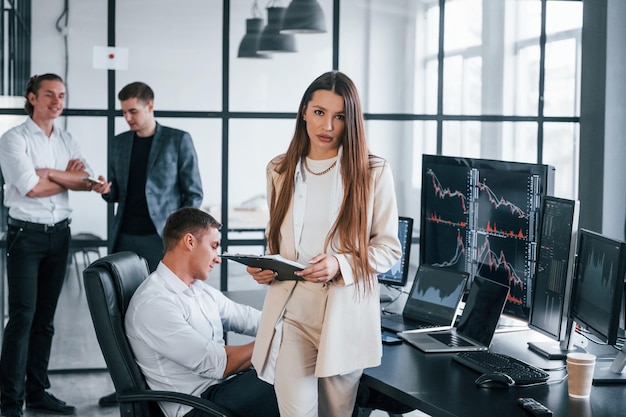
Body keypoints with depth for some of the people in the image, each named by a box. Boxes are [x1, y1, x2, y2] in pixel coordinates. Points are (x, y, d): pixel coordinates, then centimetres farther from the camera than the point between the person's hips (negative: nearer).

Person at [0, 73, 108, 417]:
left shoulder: (67, 141, 12)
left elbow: (88, 182, -1)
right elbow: (31, 188, -16)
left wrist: (50, 173, -13)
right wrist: (69, 176, -3)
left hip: (59, 233, 6)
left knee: (45, 317, 10)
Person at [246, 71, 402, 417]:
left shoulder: (374, 172, -2)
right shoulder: (280, 170, 9)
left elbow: (389, 248, 0)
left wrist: (340, 265, -16)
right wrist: (264, 268, -2)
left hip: (346, 314, -1)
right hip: (291, 313, 1)